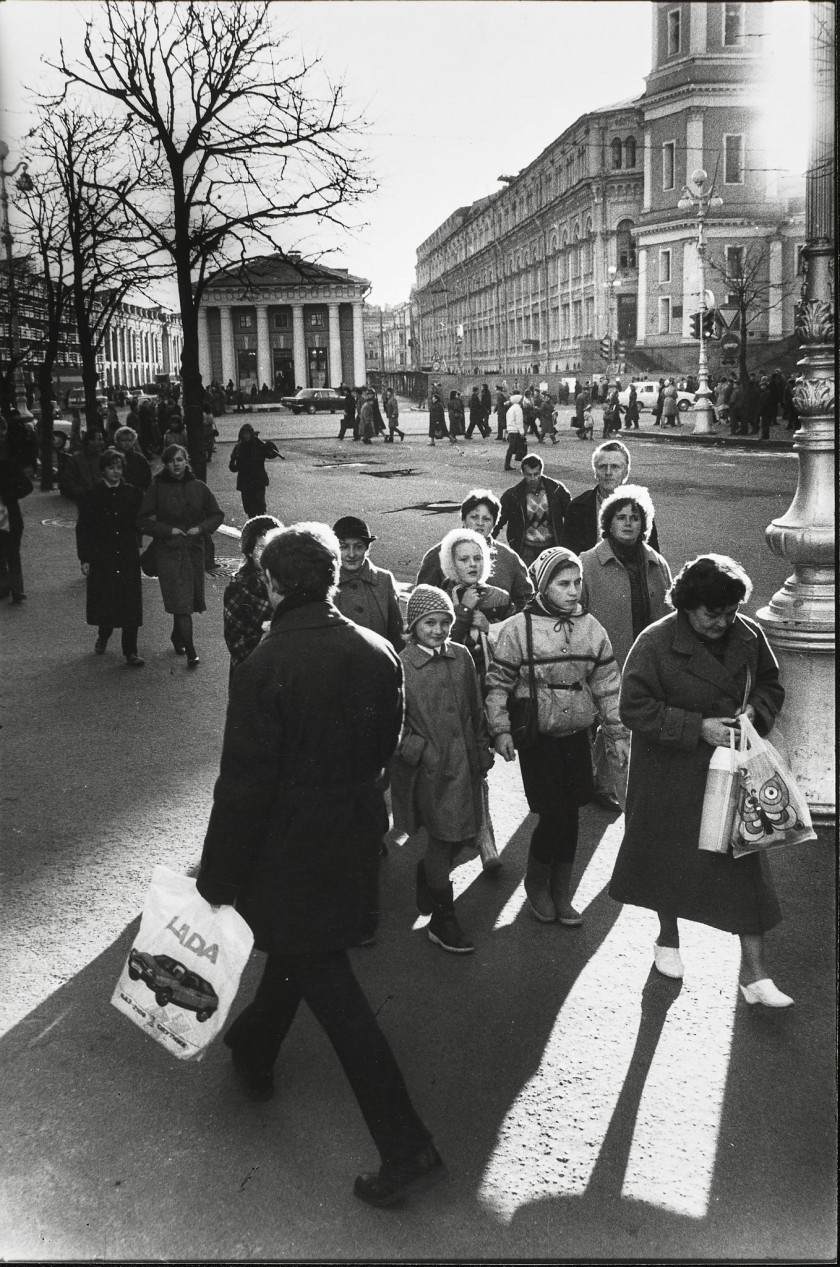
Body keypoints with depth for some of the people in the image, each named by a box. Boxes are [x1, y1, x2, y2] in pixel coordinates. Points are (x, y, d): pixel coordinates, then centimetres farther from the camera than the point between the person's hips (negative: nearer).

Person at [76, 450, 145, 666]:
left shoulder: (133, 493, 3)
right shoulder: (91, 496, 0)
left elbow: (140, 522, 12)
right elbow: (83, 528, 2)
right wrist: (84, 559, -2)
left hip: (128, 557, 0)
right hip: (102, 557, 0)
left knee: (130, 603, -3)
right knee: (104, 600, 8)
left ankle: (130, 652, 3)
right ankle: (103, 636, 39)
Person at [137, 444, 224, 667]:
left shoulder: (198, 487, 4)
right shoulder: (156, 488, -3)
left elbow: (217, 514, 10)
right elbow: (143, 521, -1)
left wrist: (201, 528, -7)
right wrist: (168, 530, -13)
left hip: (194, 548, 3)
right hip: (168, 550, -3)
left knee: (190, 599, 11)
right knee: (180, 601, -11)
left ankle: (177, 636, 37)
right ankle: (190, 651, -11)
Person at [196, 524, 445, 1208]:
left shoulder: (266, 668, -24)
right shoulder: (379, 653, -5)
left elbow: (244, 784, -20)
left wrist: (219, 876, -9)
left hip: (289, 849, -7)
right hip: (353, 837, 7)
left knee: (328, 983, 2)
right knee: (297, 947, 28)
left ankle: (407, 1146, 6)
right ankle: (254, 1051, 52)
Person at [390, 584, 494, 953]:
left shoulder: (461, 657, 5)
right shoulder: (401, 665, -9)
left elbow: (475, 710, 13)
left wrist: (482, 750, 13)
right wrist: (416, 749, -15)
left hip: (464, 762, 5)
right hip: (429, 768, -5)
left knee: (461, 836, 12)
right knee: (442, 838, 0)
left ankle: (427, 874, 43)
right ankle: (442, 920, 15)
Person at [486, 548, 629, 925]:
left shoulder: (590, 627, 1)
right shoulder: (517, 628, -11)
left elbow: (607, 685, 7)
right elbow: (498, 682, -5)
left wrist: (617, 734, 7)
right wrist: (501, 729, -11)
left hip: (577, 736, 4)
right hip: (537, 738, -4)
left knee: (570, 815, 8)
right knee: (553, 815, -7)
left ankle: (561, 893, 25)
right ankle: (536, 882, 21)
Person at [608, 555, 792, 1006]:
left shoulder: (749, 636, -3)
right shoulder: (655, 643, -17)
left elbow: (771, 686, 12)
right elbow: (635, 707, -17)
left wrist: (755, 709, -11)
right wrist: (698, 728, -23)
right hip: (671, 775, -3)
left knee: (745, 861, 1)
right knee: (670, 856, 15)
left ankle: (753, 972, 11)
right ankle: (668, 938, 42)